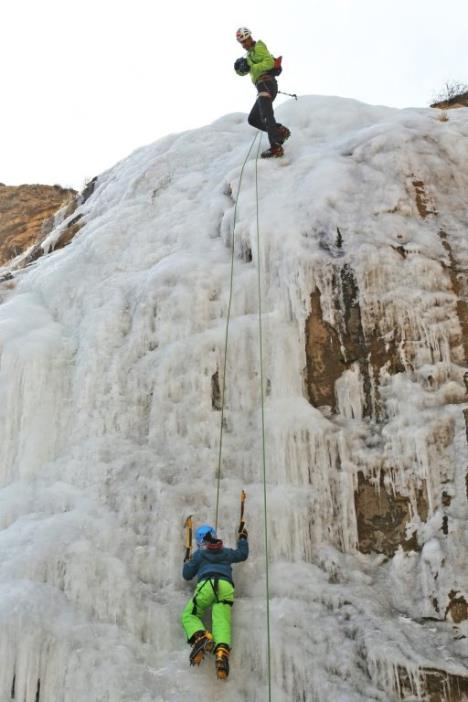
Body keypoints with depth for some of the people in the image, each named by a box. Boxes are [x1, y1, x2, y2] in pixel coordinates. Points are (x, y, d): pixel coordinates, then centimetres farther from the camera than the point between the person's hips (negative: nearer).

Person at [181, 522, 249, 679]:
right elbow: (243, 554, 45)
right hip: (226, 586, 3)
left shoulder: (199, 554, 21)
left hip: (206, 584, -3)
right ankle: (222, 651, -43)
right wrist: (242, 538, 61)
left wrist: (187, 563, 46)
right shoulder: (226, 552, 29)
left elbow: (187, 575, 25)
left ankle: (201, 636, -27)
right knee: (222, 622, -13)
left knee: (188, 615, 6)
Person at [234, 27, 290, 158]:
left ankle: (276, 147, -36)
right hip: (263, 87, 10)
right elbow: (241, 72, 20)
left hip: (266, 83, -10)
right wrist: (241, 67, -2)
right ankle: (280, 131, 5)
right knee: (253, 119, 11)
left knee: (266, 116, -24)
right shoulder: (250, 54, 29)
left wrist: (252, 67, -19)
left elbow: (269, 62, -14)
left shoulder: (258, 47, 2)